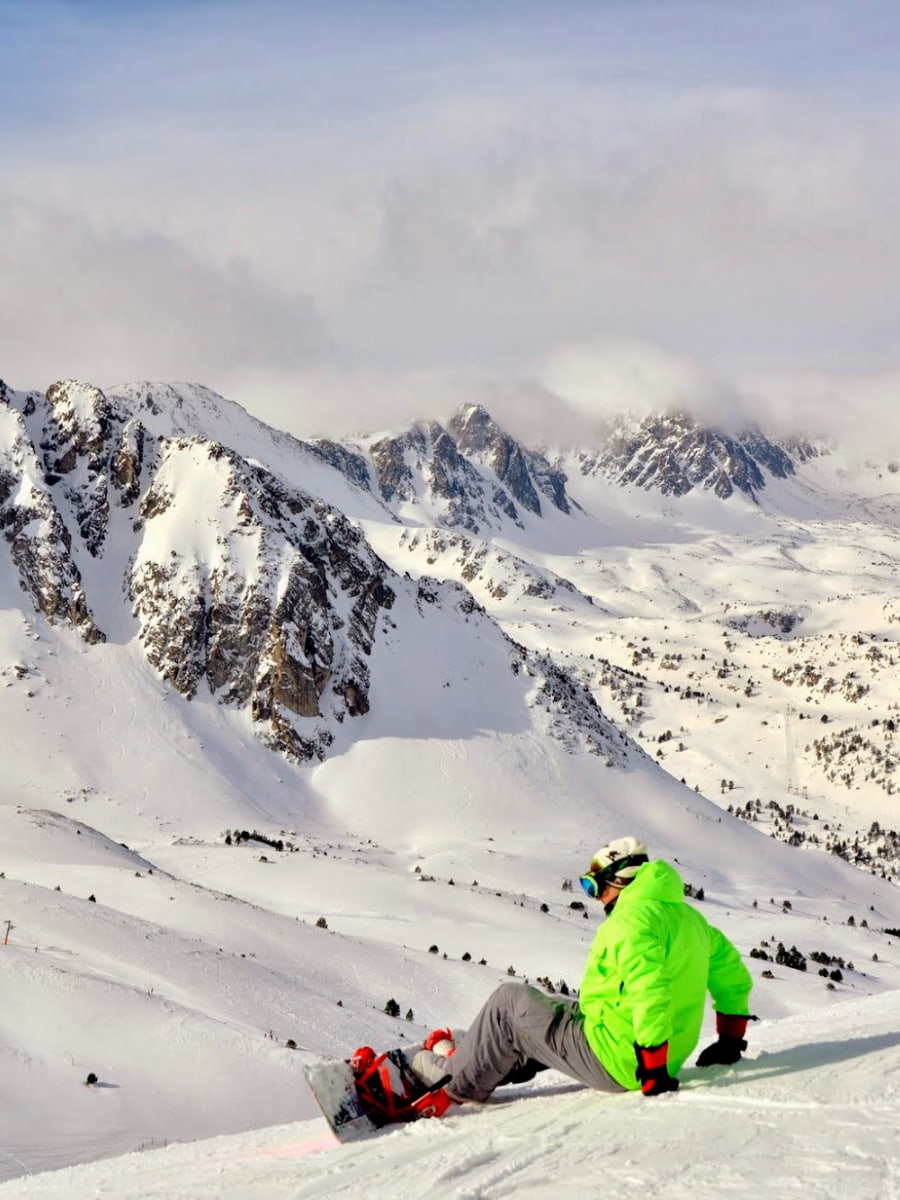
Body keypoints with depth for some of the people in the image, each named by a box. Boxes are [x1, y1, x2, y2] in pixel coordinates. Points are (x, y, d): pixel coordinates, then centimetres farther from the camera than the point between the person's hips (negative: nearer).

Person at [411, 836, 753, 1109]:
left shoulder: (633, 917, -19)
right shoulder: (688, 916, 11)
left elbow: (649, 992, -31)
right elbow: (734, 974, 20)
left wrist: (653, 1071, -28)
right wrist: (730, 1039, 25)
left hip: (616, 1060, -9)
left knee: (509, 1002, 6)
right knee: (552, 1008, 28)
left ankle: (455, 1084, 18)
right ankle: (480, 1064, 35)